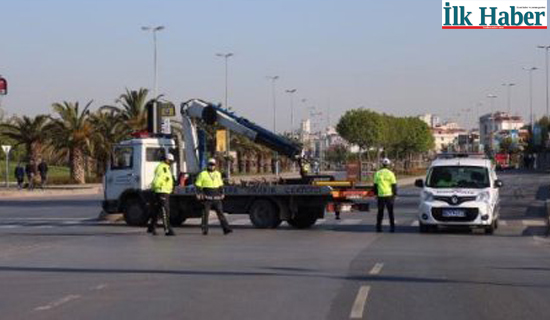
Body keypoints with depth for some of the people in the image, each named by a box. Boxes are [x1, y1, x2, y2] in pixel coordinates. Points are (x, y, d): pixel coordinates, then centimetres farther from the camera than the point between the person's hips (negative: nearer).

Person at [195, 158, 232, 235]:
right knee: (205, 214, -2)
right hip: (207, 198, -4)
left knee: (220, 213, 0)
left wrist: (222, 194, 17)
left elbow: (220, 185, 22)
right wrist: (199, 194, -10)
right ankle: (204, 230, 5)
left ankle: (226, 229, -3)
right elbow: (198, 185, -1)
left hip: (216, 198, 4)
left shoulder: (218, 174, 15)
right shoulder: (203, 174, 0)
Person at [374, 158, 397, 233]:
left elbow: (375, 185, 7)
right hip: (389, 195, -2)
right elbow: (394, 185, -4)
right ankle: (392, 227, 4)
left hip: (380, 195, 2)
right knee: (390, 212, 6)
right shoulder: (390, 173, -6)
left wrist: (376, 194, 16)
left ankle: (378, 227, 7)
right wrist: (395, 194, 5)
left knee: (380, 212, 10)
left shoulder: (377, 173, 2)